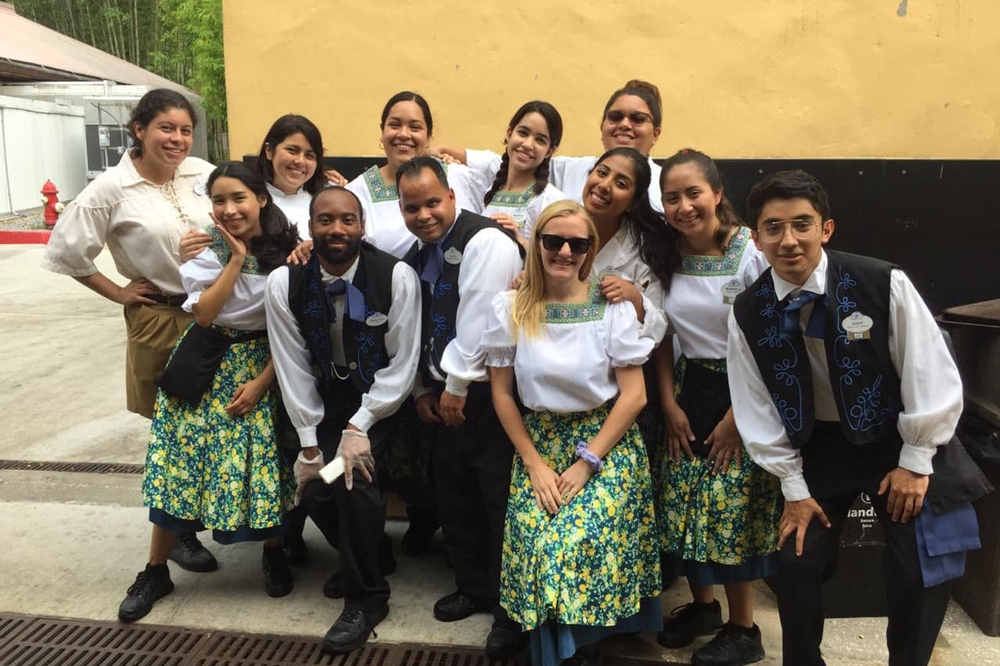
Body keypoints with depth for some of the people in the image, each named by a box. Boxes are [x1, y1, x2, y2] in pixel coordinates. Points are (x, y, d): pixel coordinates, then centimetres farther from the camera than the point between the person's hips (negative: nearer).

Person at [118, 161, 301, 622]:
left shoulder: (288, 250, -7)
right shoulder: (208, 250, -4)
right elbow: (203, 313, -15)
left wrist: (262, 382, -12)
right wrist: (236, 258, -18)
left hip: (265, 364, -1)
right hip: (206, 365, 1)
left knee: (263, 459, -2)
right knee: (181, 456, 1)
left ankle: (273, 552, 25)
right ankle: (156, 569, 17)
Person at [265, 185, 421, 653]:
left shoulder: (396, 277, -20)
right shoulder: (284, 284, -12)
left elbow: (402, 365, -16)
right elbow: (292, 368, -7)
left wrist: (358, 428, -22)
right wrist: (309, 444, -8)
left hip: (383, 399, -3)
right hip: (327, 399, 4)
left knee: (353, 474, -24)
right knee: (315, 488, -10)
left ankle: (366, 597, -1)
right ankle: (360, 557, 26)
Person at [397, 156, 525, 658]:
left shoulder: (485, 241, -16)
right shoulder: (417, 253, 11)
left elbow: (478, 323, -20)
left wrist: (457, 386, -15)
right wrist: (422, 388, 8)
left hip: (491, 393, -8)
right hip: (443, 394, 8)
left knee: (501, 504, -1)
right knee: (454, 498, 17)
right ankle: (473, 588, 35)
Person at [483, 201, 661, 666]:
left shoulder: (613, 307, -6)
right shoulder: (510, 309, -2)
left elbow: (634, 395, -6)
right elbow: (502, 393, 2)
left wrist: (587, 462, -12)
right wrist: (533, 463, -5)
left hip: (606, 441, -1)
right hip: (539, 442, 2)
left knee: (585, 542, -20)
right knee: (538, 544, -16)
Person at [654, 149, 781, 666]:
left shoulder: (751, 252, -14)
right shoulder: (667, 256, 1)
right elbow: (663, 336, 8)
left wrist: (738, 416, -13)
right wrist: (670, 403, 1)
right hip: (691, 389, 5)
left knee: (730, 508, -3)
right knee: (680, 503, 9)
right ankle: (702, 604, 32)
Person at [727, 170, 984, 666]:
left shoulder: (884, 285, -22)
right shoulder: (747, 313, -13)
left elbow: (933, 377, -13)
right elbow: (757, 409, -6)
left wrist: (915, 462, -8)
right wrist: (794, 487, -3)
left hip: (898, 439, -2)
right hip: (817, 447, 2)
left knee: (920, 576, -3)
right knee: (796, 565, 0)